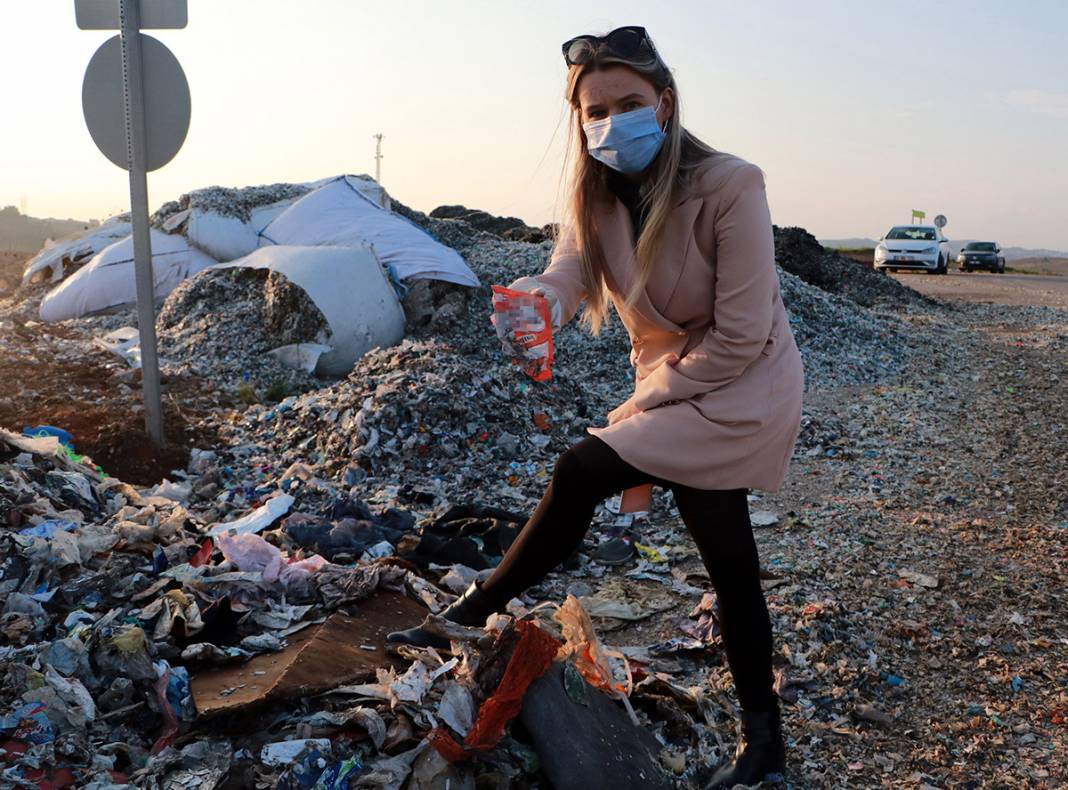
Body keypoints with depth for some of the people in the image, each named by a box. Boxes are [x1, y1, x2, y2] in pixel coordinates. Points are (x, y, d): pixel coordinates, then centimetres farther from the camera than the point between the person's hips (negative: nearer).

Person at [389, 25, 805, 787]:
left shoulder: (730, 185, -23)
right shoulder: (597, 195, -4)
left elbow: (741, 338, -23)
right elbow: (566, 274, -21)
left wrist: (646, 403, -16)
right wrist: (533, 300, -45)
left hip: (742, 392, -7)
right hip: (676, 388, 7)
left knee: (580, 474, -16)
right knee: (730, 565, 13)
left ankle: (474, 615, 4)